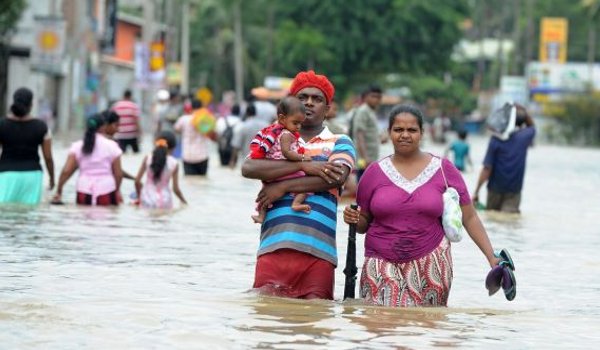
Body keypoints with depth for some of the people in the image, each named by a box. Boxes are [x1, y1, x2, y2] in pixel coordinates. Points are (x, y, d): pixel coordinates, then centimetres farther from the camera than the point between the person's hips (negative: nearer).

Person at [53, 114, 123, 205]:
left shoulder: (77, 146, 3)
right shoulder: (111, 146, -1)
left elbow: (66, 171, -4)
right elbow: (118, 173, 0)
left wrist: (58, 192, 2)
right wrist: (117, 190, 16)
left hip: (84, 194, 2)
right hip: (106, 193, -2)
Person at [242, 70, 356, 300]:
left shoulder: (339, 143, 18)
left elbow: (337, 177, -5)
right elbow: (248, 168, 0)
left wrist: (283, 187, -5)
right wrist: (304, 165, -7)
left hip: (318, 248, -1)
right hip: (274, 244, 1)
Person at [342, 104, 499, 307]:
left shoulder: (443, 170, 5)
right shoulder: (375, 172, 7)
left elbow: (469, 218, 6)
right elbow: (363, 224, 15)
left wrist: (491, 257, -1)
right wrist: (353, 219, -8)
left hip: (430, 265, 0)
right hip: (383, 266, 0)